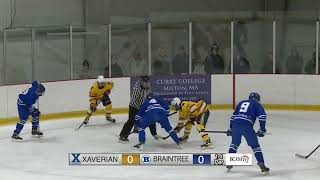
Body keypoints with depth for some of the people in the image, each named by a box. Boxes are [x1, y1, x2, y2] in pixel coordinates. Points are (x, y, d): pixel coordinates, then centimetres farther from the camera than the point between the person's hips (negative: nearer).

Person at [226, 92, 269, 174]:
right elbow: (262, 116, 1)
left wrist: (231, 128, 33)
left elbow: (233, 116, 29)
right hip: (247, 126, -4)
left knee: (234, 143, 25)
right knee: (255, 145, 6)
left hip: (235, 124, 4)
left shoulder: (241, 103, 30)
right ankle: (262, 165, 1)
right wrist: (262, 129, 3)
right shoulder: (257, 105, 17)